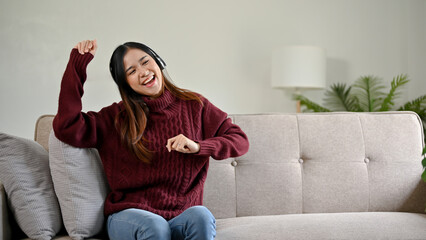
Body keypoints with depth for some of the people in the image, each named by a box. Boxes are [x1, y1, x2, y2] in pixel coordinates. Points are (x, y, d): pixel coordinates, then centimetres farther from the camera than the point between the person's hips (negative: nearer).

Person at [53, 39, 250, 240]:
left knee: (201, 216, -33)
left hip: (182, 214, 1)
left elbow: (240, 141, 6)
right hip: (129, 214, -1)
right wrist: (78, 62, -9)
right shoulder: (116, 118, 4)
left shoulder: (193, 105, 7)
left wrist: (197, 147, -14)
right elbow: (67, 128, -11)